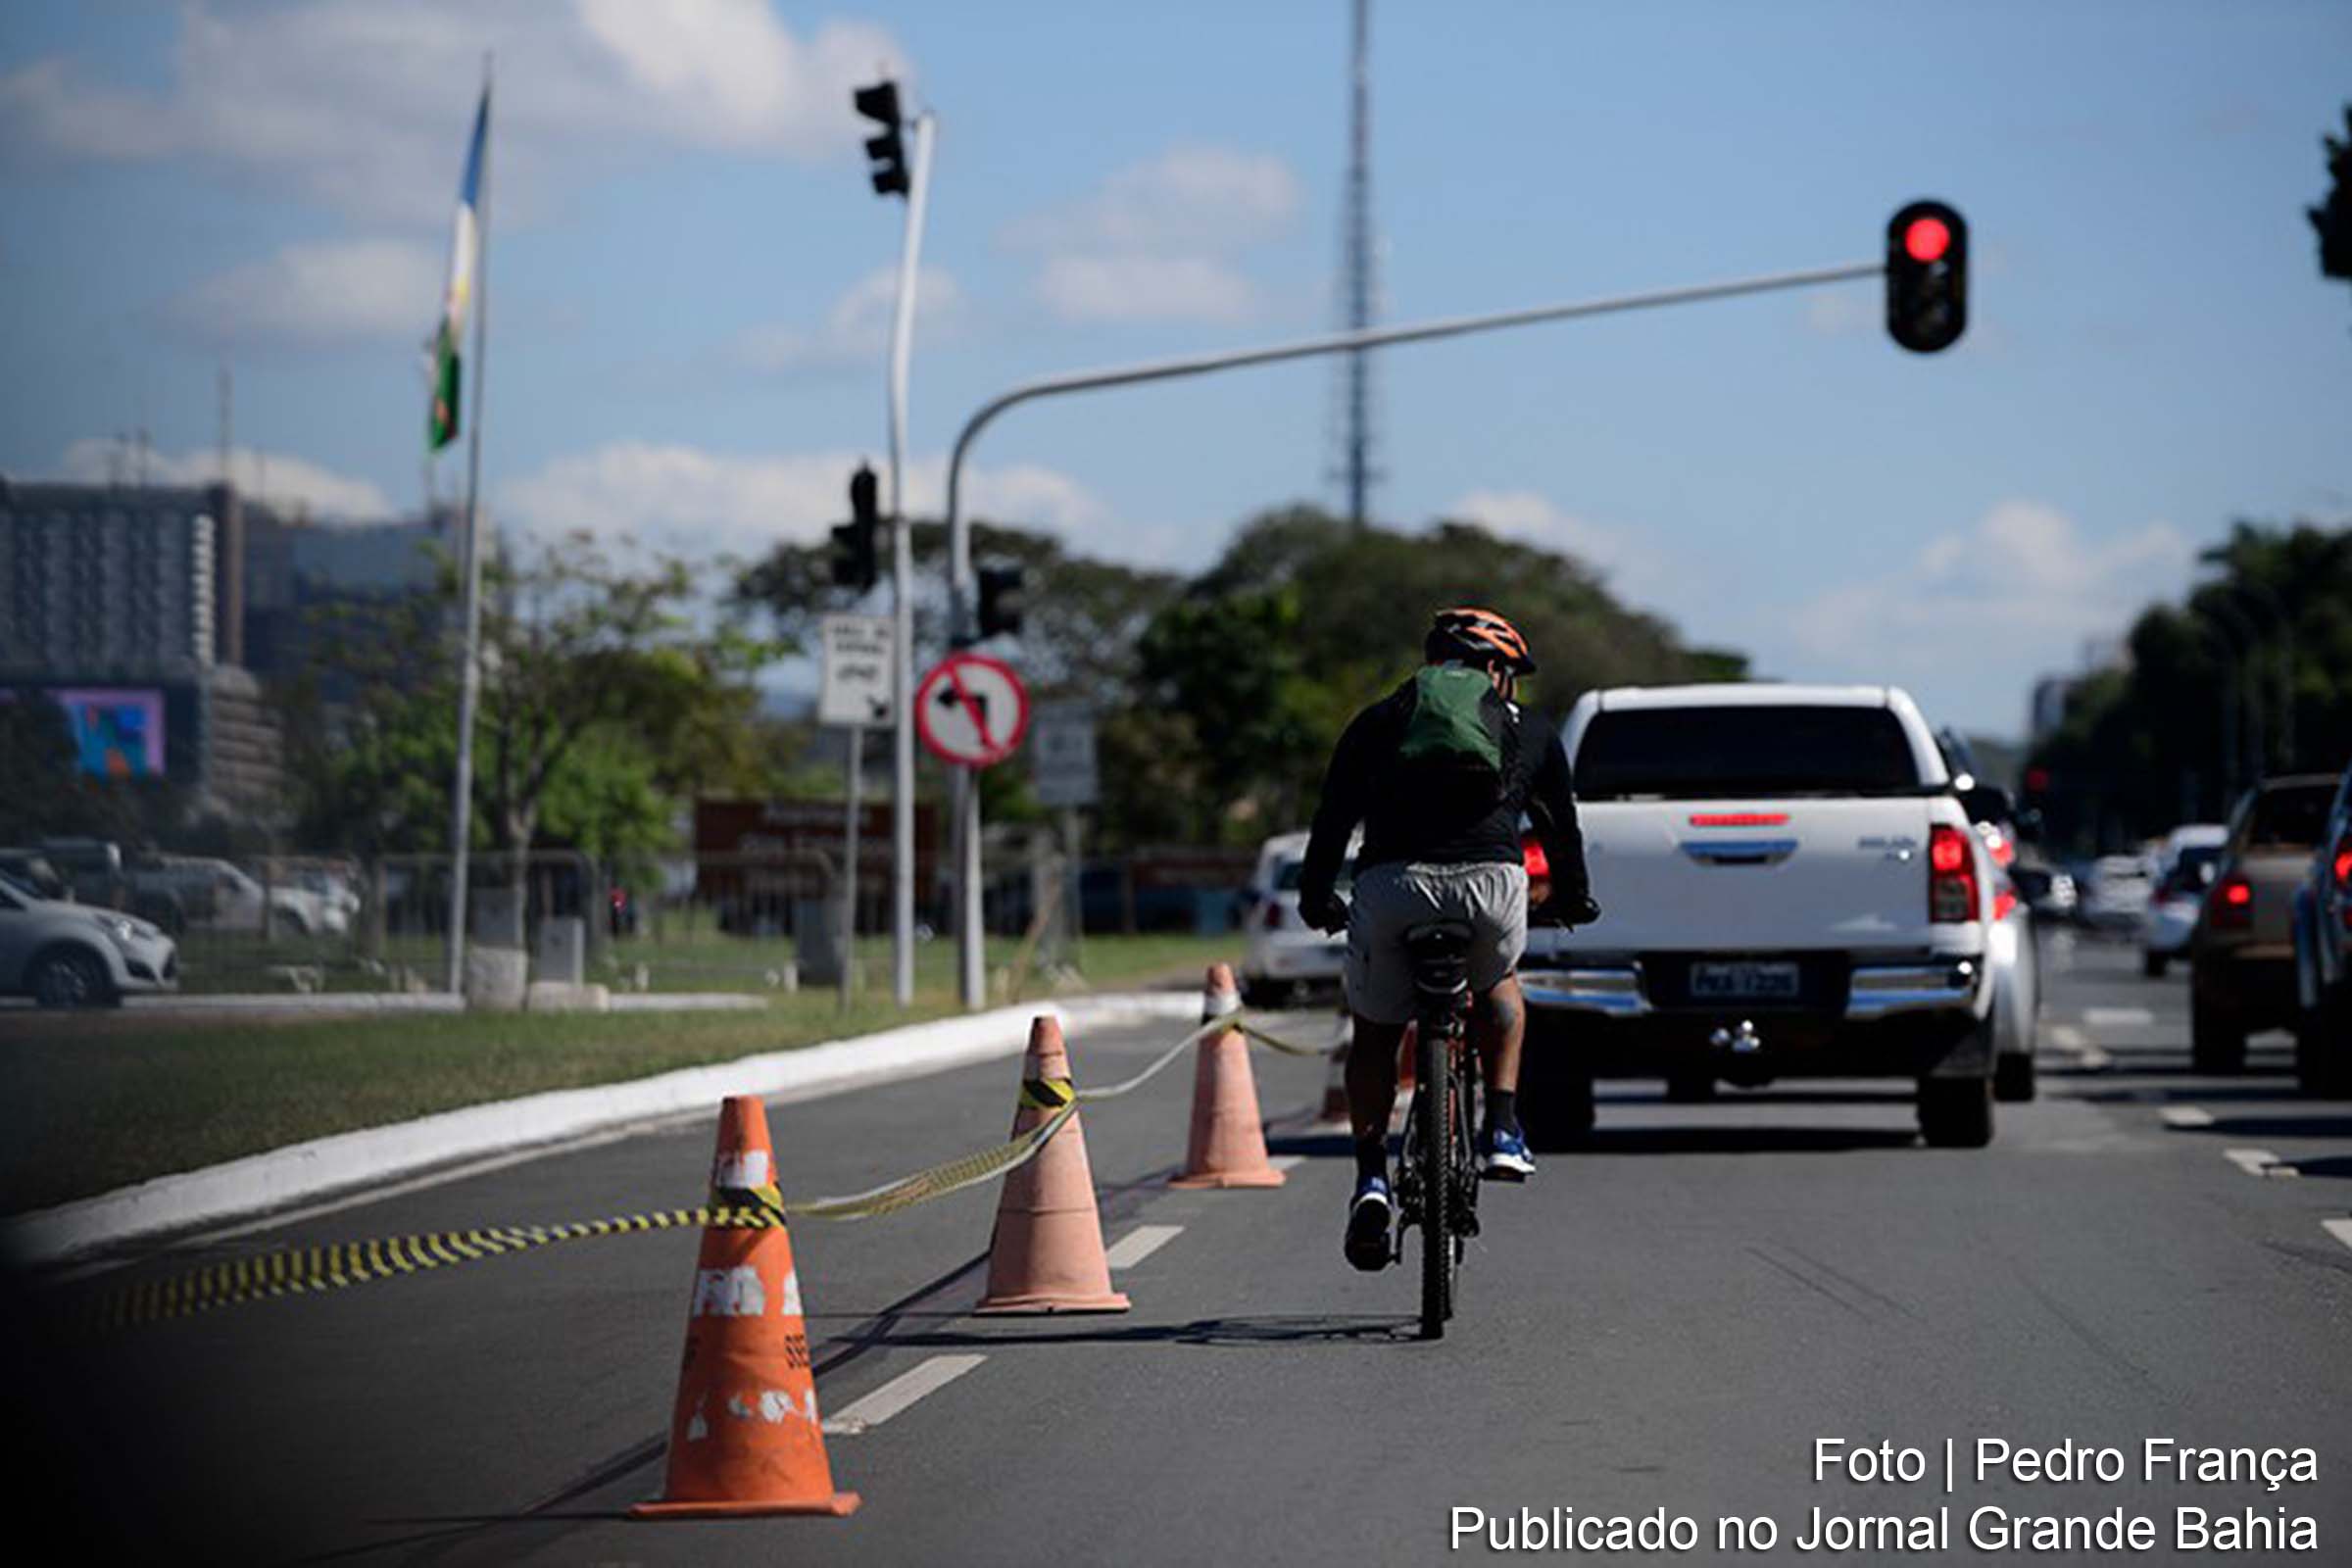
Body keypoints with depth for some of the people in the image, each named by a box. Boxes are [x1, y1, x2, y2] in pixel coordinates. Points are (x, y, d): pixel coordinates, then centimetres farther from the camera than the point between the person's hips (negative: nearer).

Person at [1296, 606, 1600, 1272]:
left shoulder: (1378, 721, 24)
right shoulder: (1529, 733, 24)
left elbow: (1332, 819, 22)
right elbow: (1561, 829, 34)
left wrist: (1316, 899, 35)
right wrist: (1572, 900, 51)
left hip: (1390, 884, 0)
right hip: (1490, 880, 0)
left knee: (1376, 1031, 19)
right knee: (1498, 987, 32)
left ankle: (1370, 1176, 4)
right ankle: (1502, 1131, 19)